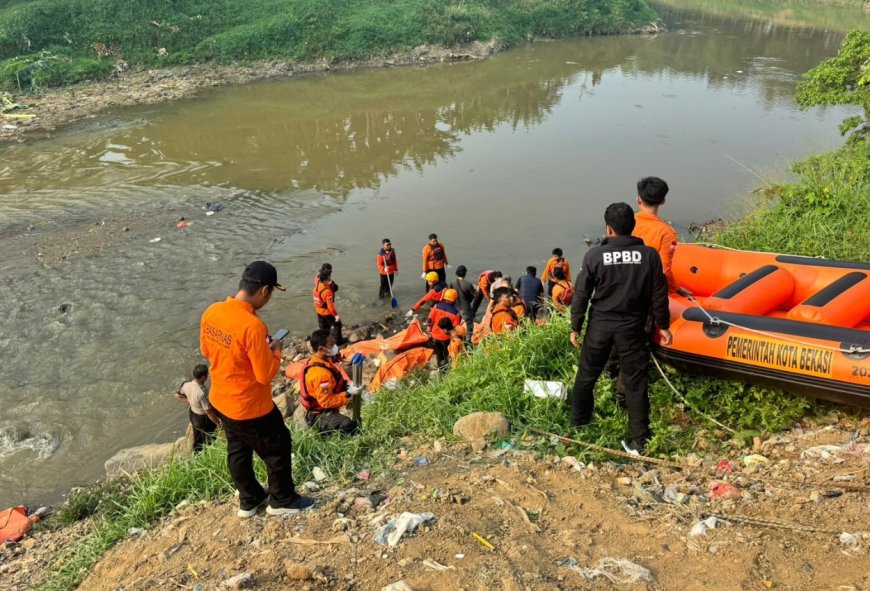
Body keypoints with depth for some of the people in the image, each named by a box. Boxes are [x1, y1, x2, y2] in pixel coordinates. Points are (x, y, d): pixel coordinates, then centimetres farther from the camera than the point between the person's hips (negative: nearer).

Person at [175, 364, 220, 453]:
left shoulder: (187, 385, -17)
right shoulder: (202, 392, -39)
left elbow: (177, 396, 4)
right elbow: (209, 412, -29)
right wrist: (218, 423, -16)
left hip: (192, 415, 7)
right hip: (203, 419, -7)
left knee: (197, 438, 30)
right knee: (208, 440, 20)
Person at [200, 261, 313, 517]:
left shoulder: (211, 312, -8)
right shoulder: (253, 326, -33)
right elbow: (265, 375, -26)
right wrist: (276, 351, -7)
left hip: (220, 401, 8)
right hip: (250, 408, -8)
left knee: (237, 450, 26)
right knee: (279, 448, 16)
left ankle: (248, 501, 44)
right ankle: (282, 500, 35)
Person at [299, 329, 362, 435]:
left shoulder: (323, 360, 0)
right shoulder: (320, 373, -30)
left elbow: (332, 384, 15)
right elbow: (327, 402, -27)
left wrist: (347, 386, 0)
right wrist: (349, 394, -22)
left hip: (324, 409, 10)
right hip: (318, 416, -10)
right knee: (349, 425, -29)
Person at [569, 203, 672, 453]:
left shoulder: (595, 255, -9)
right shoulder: (649, 255, -7)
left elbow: (581, 293, -5)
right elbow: (659, 295, -2)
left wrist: (575, 327, 5)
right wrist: (663, 325, 11)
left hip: (599, 327, 0)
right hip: (633, 329, 0)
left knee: (586, 376, 17)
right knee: (635, 383, 9)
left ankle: (577, 427, 30)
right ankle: (639, 439, 16)